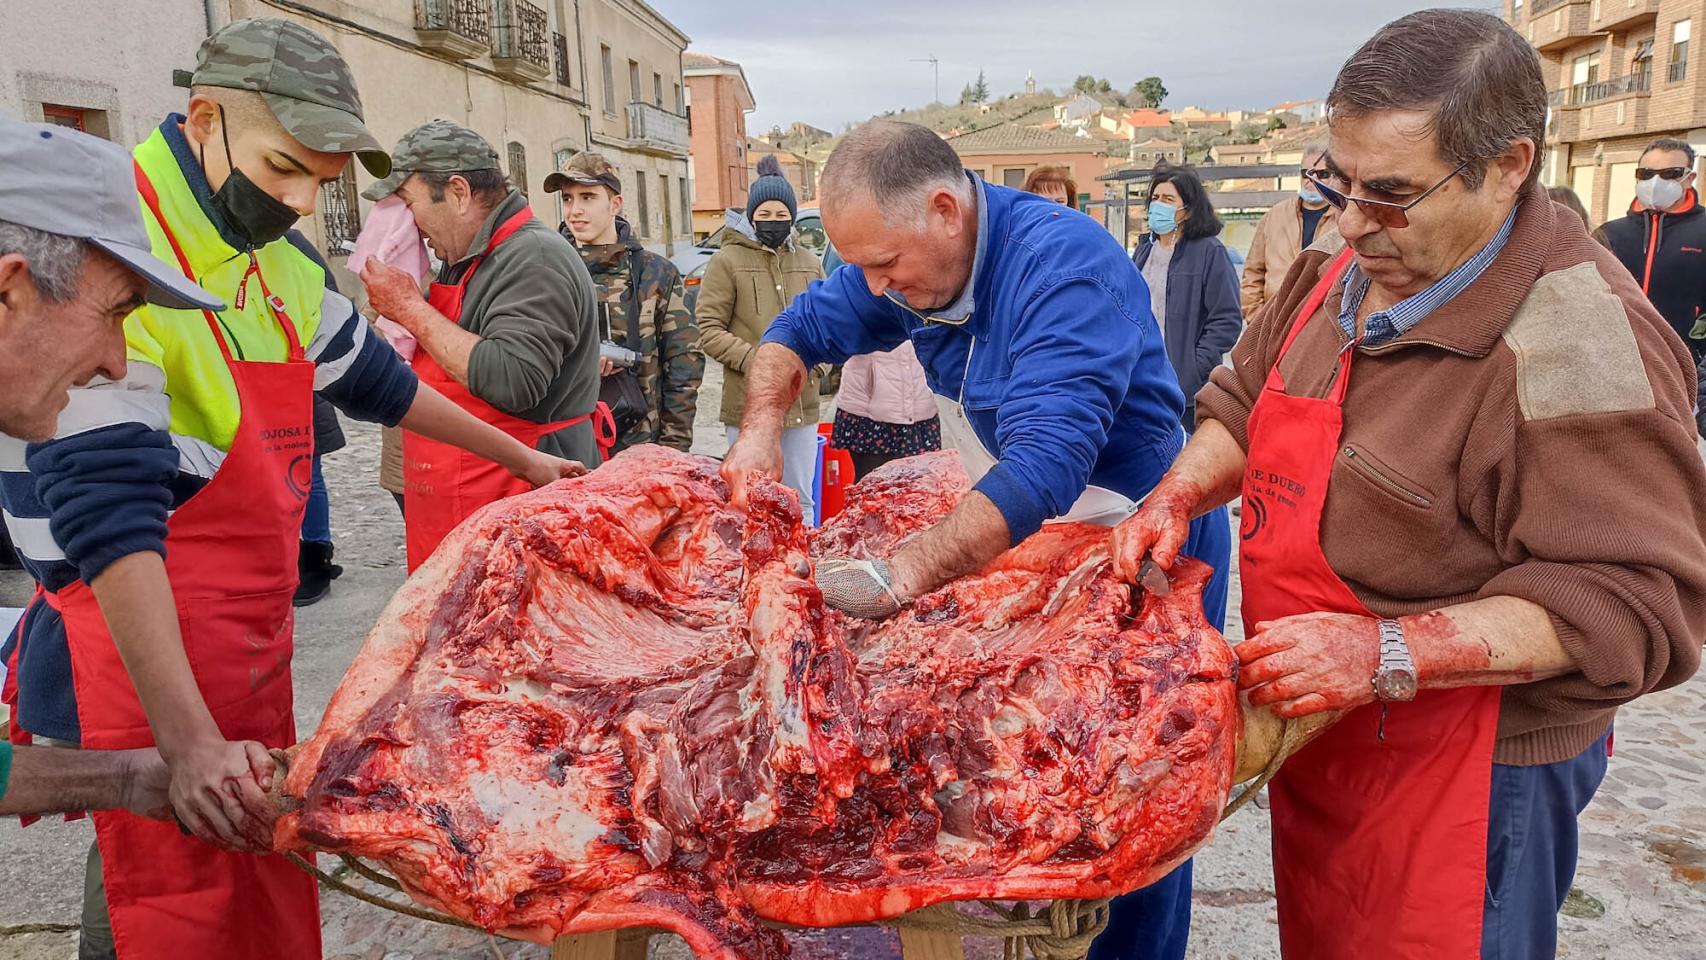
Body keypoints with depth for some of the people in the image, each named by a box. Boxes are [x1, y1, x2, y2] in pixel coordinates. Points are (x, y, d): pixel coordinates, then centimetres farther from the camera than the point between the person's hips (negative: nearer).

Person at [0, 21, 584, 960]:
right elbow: (110, 515, -24)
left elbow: (376, 380, 24)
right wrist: (189, 742, -27)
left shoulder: (274, 260, 9)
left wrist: (524, 459, 29)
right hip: (143, 665, -8)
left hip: (254, 652, 8)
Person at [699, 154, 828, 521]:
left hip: (802, 406, 4)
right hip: (748, 406, -4)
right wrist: (755, 360, -16)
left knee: (800, 503, 14)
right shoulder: (728, 260, -2)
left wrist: (813, 367, -1)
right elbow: (709, 330, -5)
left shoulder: (808, 262, 12)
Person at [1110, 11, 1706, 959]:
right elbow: (1243, 401, 15)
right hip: (1317, 736, 7)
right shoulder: (1337, 275, 2)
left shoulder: (1585, 347, -24)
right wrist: (1179, 494, -3)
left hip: (1467, 778, -7)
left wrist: (1387, 653, -32)